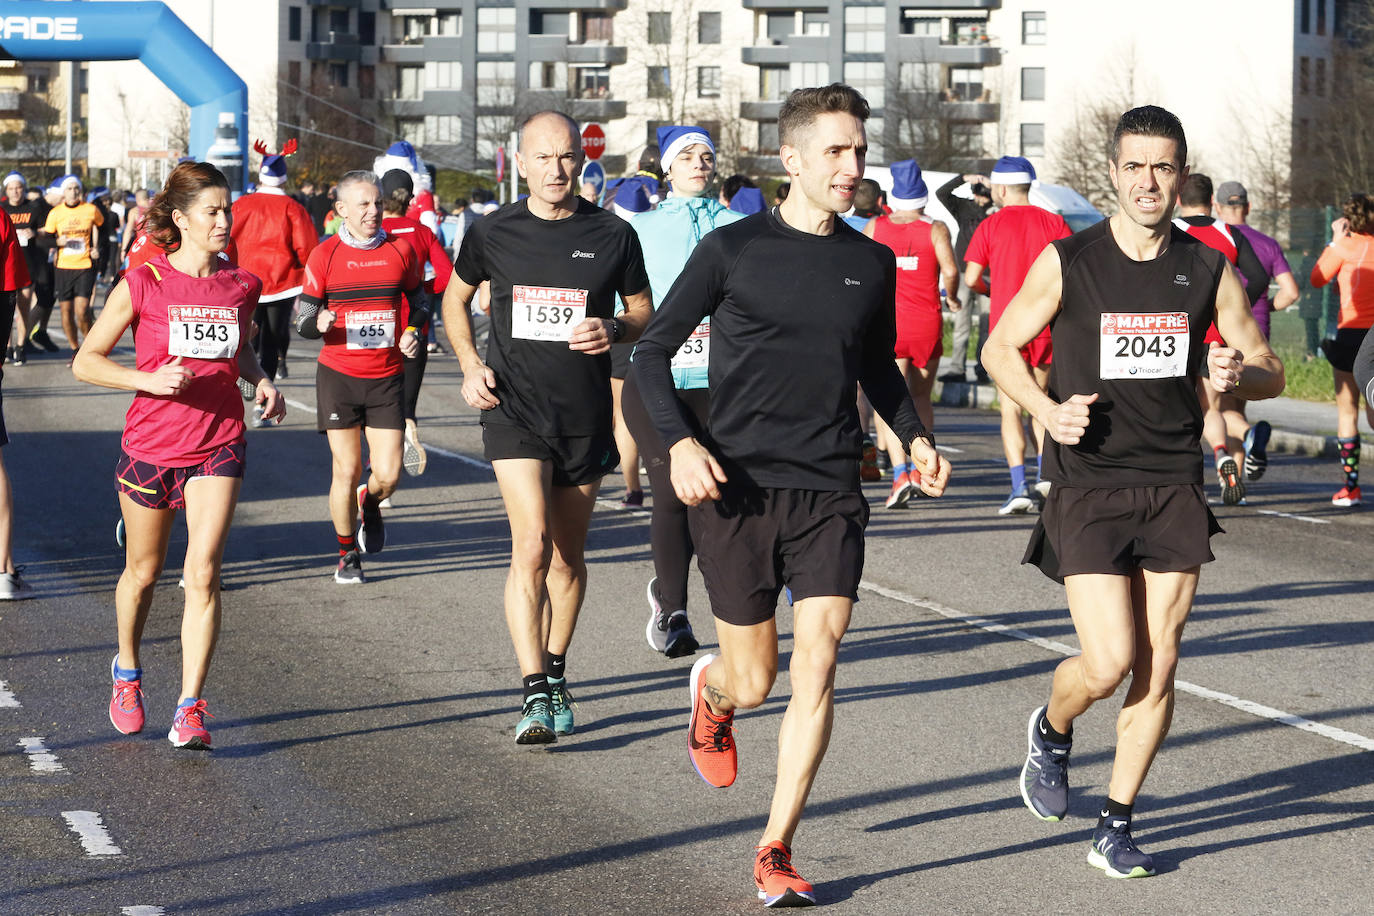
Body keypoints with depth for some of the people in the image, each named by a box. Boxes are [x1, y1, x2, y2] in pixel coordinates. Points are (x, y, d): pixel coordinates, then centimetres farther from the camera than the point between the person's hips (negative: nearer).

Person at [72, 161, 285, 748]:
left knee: (203, 573, -14)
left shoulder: (241, 285, 2)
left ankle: (190, 709, -10)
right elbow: (86, 362, -5)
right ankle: (127, 671, 43)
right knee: (144, 572, 15)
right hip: (150, 447, -1)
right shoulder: (143, 283, -8)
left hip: (218, 447, 1)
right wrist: (152, 379, -19)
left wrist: (261, 381, 3)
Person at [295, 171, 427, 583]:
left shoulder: (400, 251, 4)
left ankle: (370, 504, 31)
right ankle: (348, 555, 18)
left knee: (388, 474, -5)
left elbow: (419, 305, 17)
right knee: (347, 470, -1)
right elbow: (303, 323, 2)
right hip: (338, 376, -1)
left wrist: (414, 332, -4)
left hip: (387, 378, 1)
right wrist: (320, 323, -21)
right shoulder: (325, 256, -2)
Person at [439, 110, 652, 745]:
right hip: (514, 409, -2)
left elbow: (644, 310, 12)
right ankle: (534, 693, -19)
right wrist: (470, 366, 3)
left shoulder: (613, 235, 0)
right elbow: (455, 298, 17)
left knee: (568, 555, 13)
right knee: (532, 546, -17)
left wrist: (615, 329, -11)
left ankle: (555, 674, 31)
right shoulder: (493, 233, 0)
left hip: (586, 416, 2)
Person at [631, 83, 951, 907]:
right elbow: (654, 350, 1)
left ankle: (777, 850, 1)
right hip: (738, 492, -2)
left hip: (831, 494, 2)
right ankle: (711, 692, 44)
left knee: (817, 665, -9)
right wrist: (680, 443, -13)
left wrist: (914, 438, 8)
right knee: (753, 682, 5)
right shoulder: (734, 249, -3)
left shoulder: (873, 263, 9)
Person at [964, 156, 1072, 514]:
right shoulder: (1052, 222, 4)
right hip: (1046, 323, 3)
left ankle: (1019, 487, -11)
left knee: (1010, 407, 0)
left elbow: (971, 278, -5)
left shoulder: (990, 225, -3)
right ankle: (1045, 474, 6)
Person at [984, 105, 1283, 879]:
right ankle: (1052, 731, 24)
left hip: (1174, 488, 3)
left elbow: (1270, 372, 10)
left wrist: (1239, 374, -15)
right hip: (1089, 488, -3)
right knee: (1109, 663, -11)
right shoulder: (1067, 263, -5)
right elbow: (1001, 348, 5)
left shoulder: (1209, 270, 2)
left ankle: (1117, 827, 15)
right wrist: (1048, 411, -12)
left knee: (1159, 665, 1)